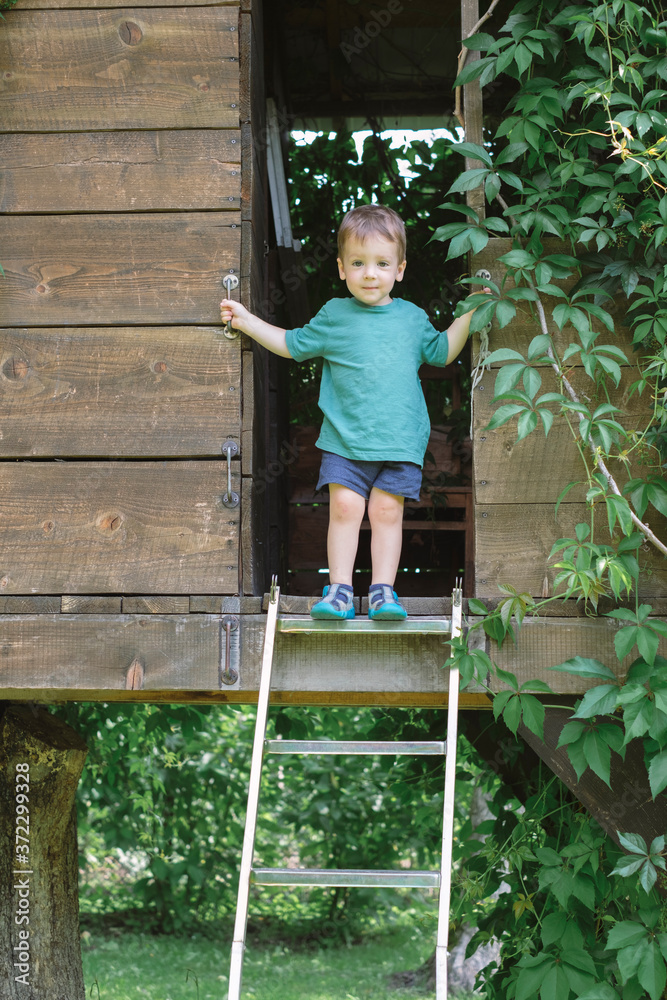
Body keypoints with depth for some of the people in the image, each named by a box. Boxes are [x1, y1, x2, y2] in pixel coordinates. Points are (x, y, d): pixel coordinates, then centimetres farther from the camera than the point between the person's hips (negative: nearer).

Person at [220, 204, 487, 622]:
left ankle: (383, 591, 2)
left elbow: (442, 351, 24)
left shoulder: (412, 318, 10)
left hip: (400, 441, 0)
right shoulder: (334, 316, 7)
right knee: (344, 507, -8)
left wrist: (470, 313, 14)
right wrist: (247, 320, 13)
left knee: (387, 511, -4)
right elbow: (293, 344, 18)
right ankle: (340, 590, -2)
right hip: (344, 438, 0)